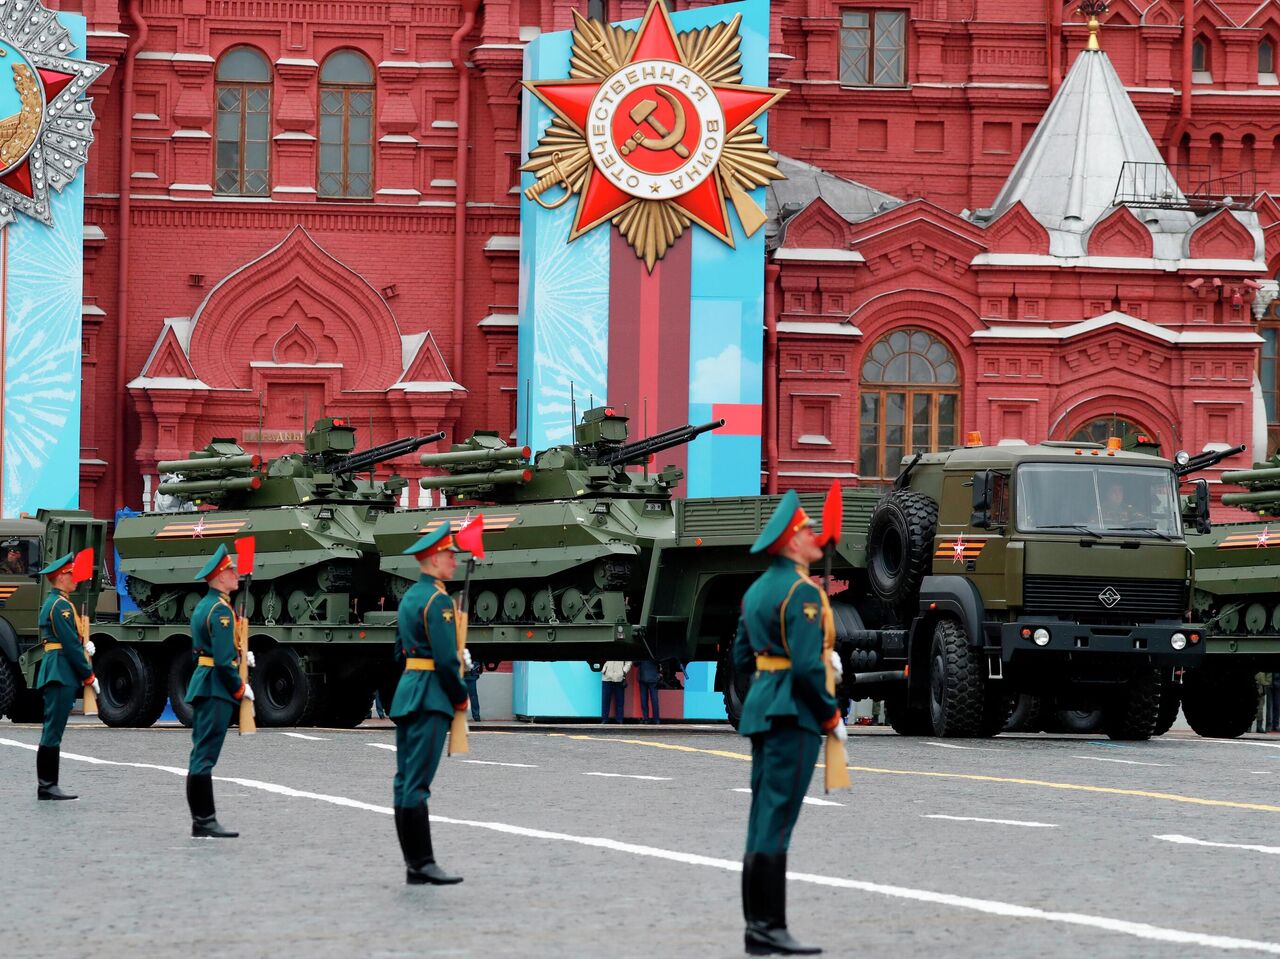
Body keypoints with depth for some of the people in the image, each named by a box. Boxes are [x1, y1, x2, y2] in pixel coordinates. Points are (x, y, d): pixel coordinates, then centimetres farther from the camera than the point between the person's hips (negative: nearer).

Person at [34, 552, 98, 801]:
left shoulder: (50, 602, 19)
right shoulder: (61, 605, -13)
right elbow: (71, 645, -15)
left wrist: (84, 644, 9)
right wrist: (89, 675, -10)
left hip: (54, 675, 11)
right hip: (62, 674, -11)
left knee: (52, 731, 10)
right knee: (53, 730, -10)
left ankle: (46, 786, 11)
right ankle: (47, 786, -10)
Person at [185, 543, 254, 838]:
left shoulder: (203, 605, 15)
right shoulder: (221, 609, -16)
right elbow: (224, 661, -20)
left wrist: (239, 656, 13)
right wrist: (240, 689, -9)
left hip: (202, 685, 10)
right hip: (217, 689, -10)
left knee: (201, 755, 10)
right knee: (205, 756, -10)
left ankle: (202, 820, 13)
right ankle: (204, 822, -10)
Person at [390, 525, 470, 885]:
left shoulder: (410, 596, 16)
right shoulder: (438, 600, -13)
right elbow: (446, 659, -17)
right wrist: (461, 697, -4)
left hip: (407, 692, 10)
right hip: (431, 698, -10)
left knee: (405, 783, 6)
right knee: (417, 784, -12)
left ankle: (414, 864, 9)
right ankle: (423, 864, -12)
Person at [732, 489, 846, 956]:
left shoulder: (757, 589, 14)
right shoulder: (802, 592, -14)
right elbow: (807, 666, -20)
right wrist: (832, 717, -9)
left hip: (761, 708, 9)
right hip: (794, 713, -9)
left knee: (763, 818, 10)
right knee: (777, 820, -8)